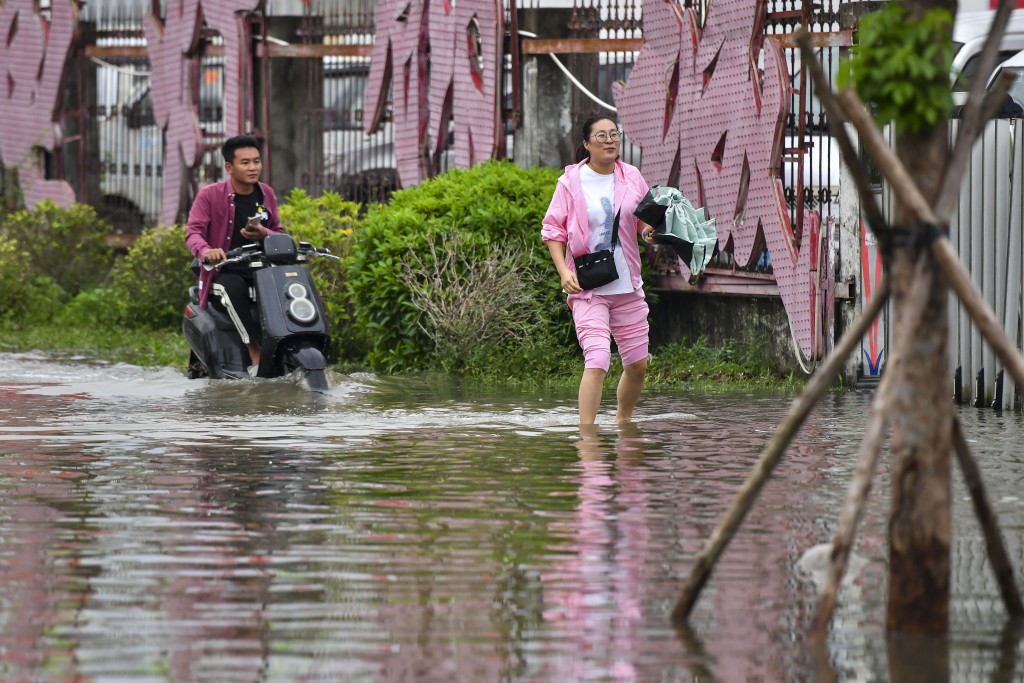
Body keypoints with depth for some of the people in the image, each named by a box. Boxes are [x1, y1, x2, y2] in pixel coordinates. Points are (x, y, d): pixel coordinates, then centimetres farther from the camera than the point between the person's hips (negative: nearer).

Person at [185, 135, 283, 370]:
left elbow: (279, 234, 17)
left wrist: (264, 234, -9)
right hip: (226, 273, -3)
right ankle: (256, 348, -40)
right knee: (234, 288, -39)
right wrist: (206, 251, -34)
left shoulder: (266, 194, 12)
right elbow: (193, 232, -10)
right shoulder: (209, 195, -1)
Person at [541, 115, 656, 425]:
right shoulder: (571, 182, -4)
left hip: (628, 286, 5)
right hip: (588, 287, -5)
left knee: (638, 364, 9)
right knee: (597, 360, -19)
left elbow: (646, 221, 16)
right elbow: (553, 229, -1)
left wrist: (650, 229, -8)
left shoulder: (632, 177, 6)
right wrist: (564, 271, -13)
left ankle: (623, 423, 30)